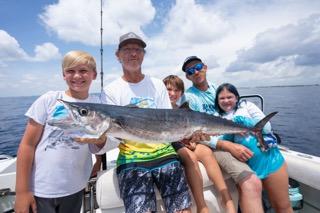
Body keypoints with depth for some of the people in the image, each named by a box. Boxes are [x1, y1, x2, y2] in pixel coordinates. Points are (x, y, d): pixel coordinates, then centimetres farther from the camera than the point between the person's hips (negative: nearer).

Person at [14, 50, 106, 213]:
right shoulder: (49, 100, -10)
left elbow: (98, 148, 3)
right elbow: (28, 144, -7)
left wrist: (100, 136, -18)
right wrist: (22, 190, -7)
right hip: (40, 189, -2)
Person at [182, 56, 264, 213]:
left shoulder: (218, 88, 14)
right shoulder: (188, 97, -4)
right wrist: (228, 146, -22)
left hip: (234, 139, 7)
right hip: (214, 145, -7)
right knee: (252, 183, -27)